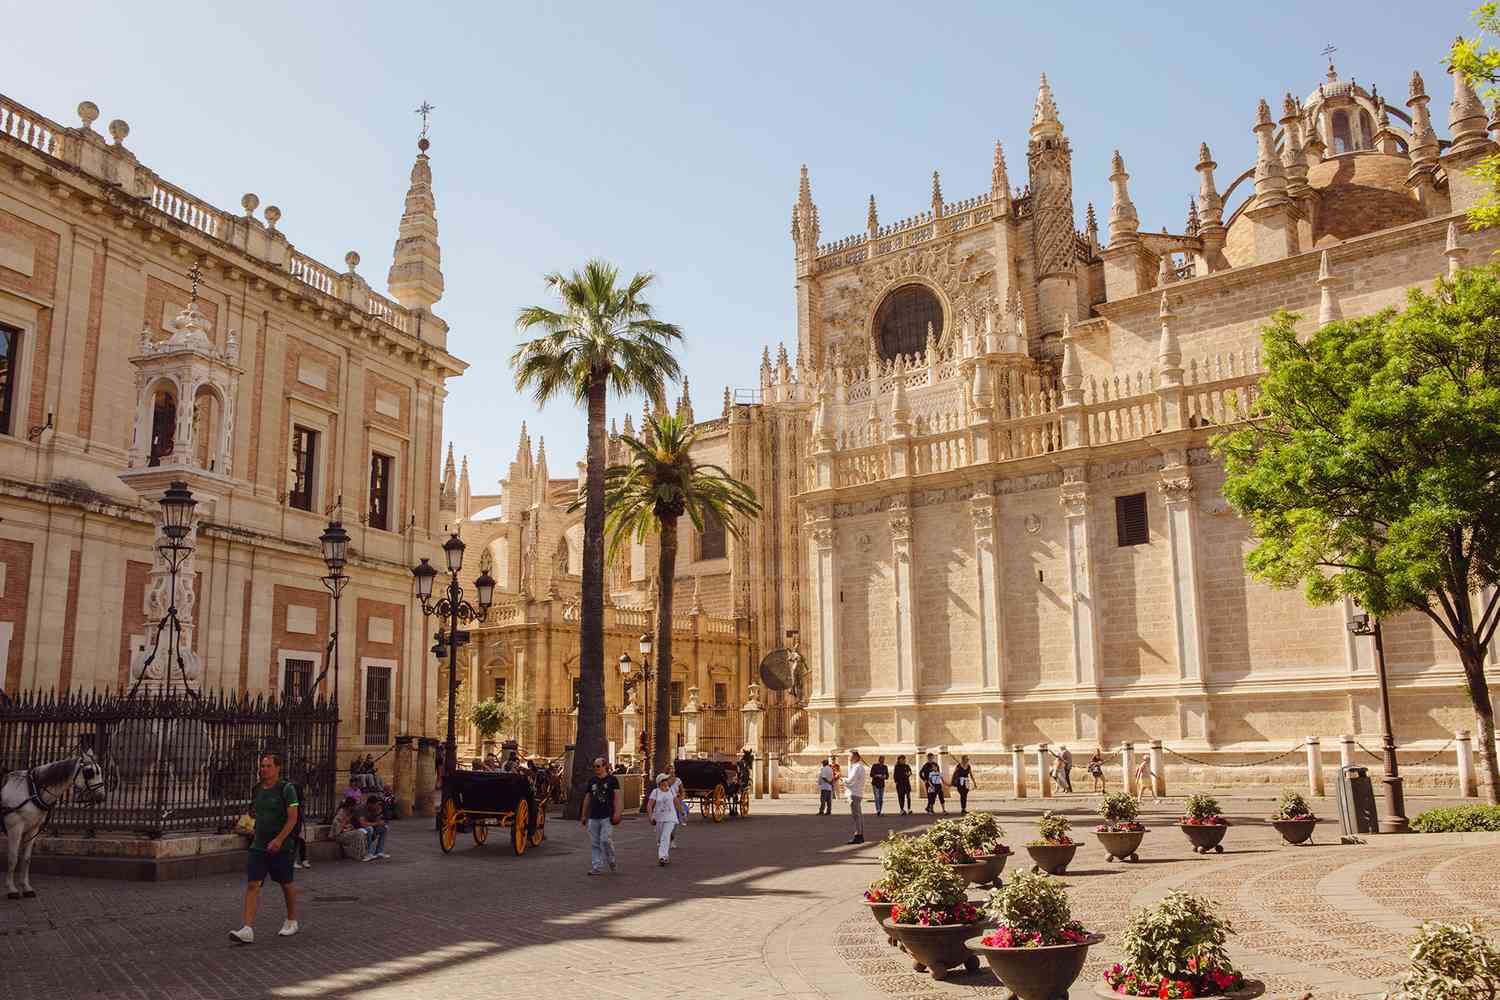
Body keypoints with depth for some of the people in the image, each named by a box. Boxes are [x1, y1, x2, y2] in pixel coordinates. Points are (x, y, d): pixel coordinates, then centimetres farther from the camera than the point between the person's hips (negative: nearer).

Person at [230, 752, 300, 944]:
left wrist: (279, 840, -23)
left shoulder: (286, 789, -10)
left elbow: (293, 817, -16)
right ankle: (248, 930, -13)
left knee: (286, 885, 10)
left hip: (280, 846, -5)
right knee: (252, 885, -8)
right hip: (258, 846, 5)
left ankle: (292, 922, 28)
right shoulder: (257, 790, 8)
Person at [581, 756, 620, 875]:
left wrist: (617, 813, -14)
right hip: (593, 817, 5)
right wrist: (584, 816, 15)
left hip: (607, 816, -5)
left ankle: (612, 863, 10)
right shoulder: (591, 781, 14)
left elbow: (616, 797, -3)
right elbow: (587, 798, 17)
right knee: (594, 843, 3)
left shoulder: (612, 780, 2)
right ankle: (597, 867, 7)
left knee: (606, 840, -11)